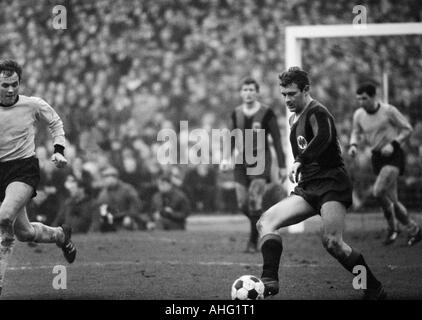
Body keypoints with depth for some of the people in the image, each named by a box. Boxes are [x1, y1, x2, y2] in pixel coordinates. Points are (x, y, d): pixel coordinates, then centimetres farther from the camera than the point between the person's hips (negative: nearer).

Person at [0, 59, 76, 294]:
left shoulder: (33, 105, -6)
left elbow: (55, 122, 13)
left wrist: (59, 151, 1)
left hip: (24, 169, -3)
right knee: (23, 232, 9)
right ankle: (61, 235, 43)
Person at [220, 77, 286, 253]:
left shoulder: (267, 113, -5)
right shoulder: (236, 113, 7)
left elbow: (277, 140, -2)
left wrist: (282, 166, -3)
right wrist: (226, 158, 1)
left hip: (260, 161, -5)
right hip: (242, 160, 5)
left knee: (254, 201, -16)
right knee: (242, 204, 1)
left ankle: (253, 241, -8)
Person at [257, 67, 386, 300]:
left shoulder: (317, 112, -8)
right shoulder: (294, 119, 21)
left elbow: (323, 137, -31)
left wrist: (299, 162, -38)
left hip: (331, 182, -9)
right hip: (307, 189, 9)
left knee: (332, 242, -21)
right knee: (266, 222, -11)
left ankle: (374, 289, -6)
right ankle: (270, 280, -24)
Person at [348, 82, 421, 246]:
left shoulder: (389, 111, -12)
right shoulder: (359, 115, 2)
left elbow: (407, 129, -4)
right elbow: (356, 132, 19)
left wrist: (393, 144, -17)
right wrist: (353, 145, -3)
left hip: (393, 155, -6)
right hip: (377, 158, 6)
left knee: (378, 191, -23)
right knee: (392, 200, 6)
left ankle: (392, 226, -5)